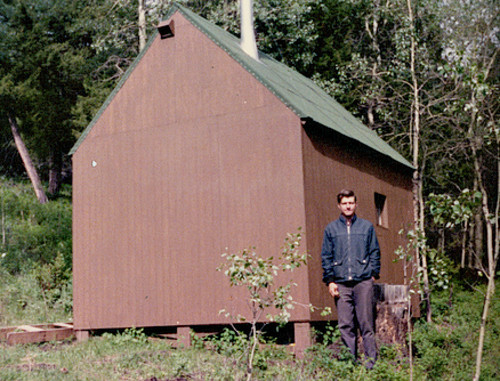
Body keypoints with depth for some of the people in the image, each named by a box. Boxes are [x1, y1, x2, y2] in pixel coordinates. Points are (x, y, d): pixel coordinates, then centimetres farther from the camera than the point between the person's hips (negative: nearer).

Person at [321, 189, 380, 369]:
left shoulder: (367, 226, 11)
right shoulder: (331, 229, 11)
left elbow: (375, 252, 11)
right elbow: (326, 257, 10)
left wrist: (374, 273, 1)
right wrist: (330, 281, 2)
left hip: (363, 282, -1)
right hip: (341, 283, 1)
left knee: (366, 323, -2)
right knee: (345, 325, 1)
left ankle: (371, 361, 4)